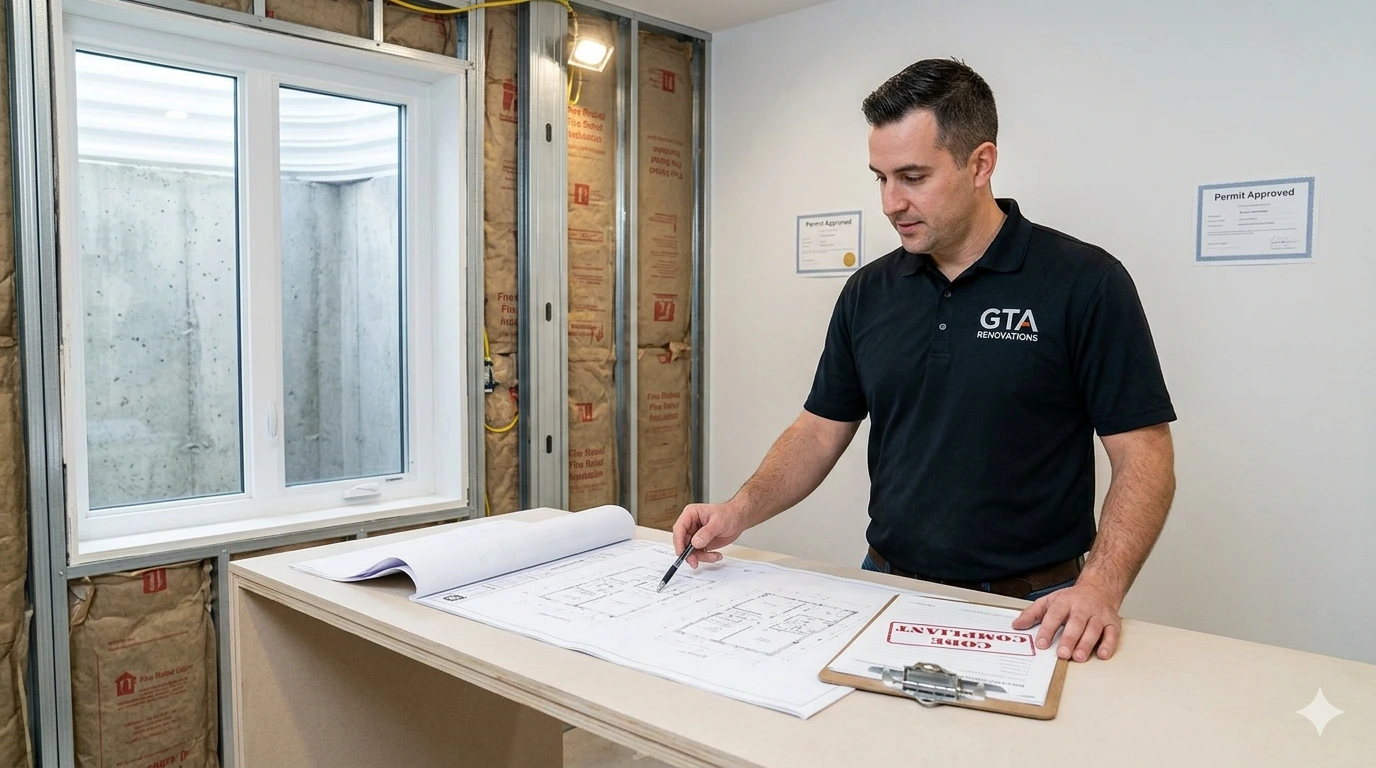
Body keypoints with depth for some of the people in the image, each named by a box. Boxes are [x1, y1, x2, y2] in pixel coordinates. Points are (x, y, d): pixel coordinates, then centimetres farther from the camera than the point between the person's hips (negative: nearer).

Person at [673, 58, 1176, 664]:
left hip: (1027, 613, -3)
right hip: (886, 593, 4)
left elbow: (1143, 457, -11)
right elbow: (820, 430, 7)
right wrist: (741, 510, -8)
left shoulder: (1084, 282, -10)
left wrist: (1099, 587, -24)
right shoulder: (868, 292, 4)